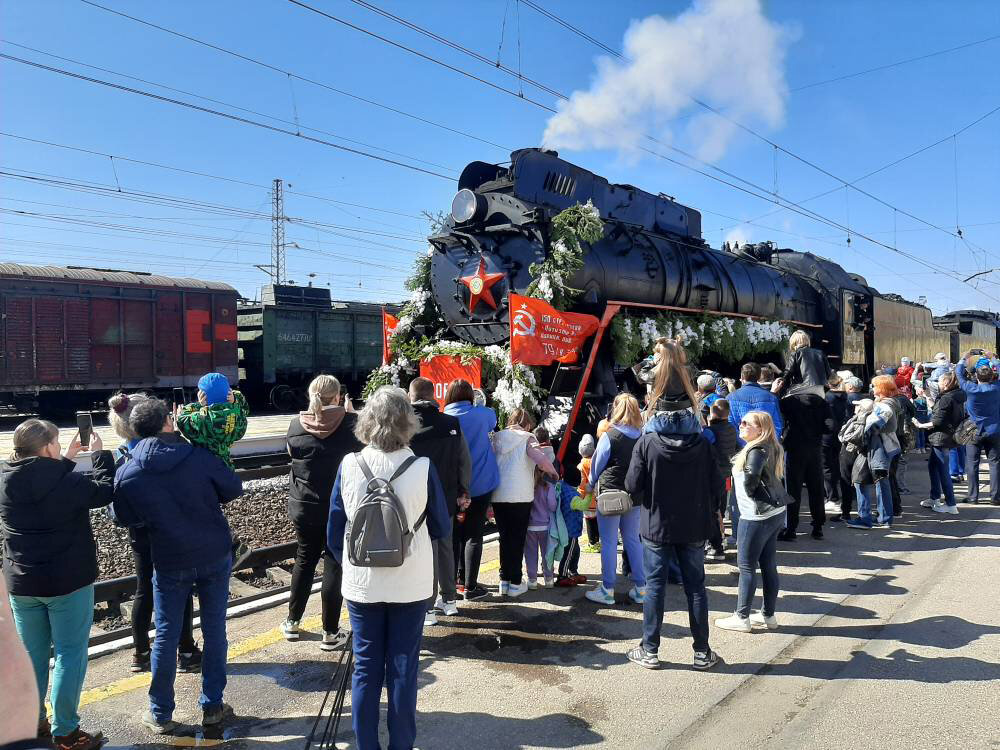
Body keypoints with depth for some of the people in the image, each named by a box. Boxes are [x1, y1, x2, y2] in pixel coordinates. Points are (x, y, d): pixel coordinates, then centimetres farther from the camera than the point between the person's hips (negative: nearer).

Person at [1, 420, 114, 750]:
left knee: (31, 654, 18)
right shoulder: (68, 482, -21)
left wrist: (66, 459, 13)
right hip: (68, 581, -6)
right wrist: (100, 453, 3)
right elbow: (104, 491, -6)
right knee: (69, 654, 5)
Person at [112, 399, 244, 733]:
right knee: (215, 631, 12)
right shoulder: (200, 456, -15)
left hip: (170, 564, 0)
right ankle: (212, 705, 24)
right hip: (215, 557, 0)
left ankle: (160, 714, 26)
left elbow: (126, 519, 4)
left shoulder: (126, 474, -10)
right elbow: (234, 489, -3)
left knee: (166, 636, 14)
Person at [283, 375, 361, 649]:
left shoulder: (296, 424, -7)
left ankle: (292, 622, 32)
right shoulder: (351, 423, -15)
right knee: (334, 564, 6)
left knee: (304, 559, 20)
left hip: (303, 507, 3)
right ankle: (331, 632, 12)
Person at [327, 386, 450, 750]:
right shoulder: (422, 469, -14)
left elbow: (334, 532, 0)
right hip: (410, 586, -1)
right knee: (403, 670, 11)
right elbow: (442, 529, -1)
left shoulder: (349, 466, -9)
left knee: (365, 668, 14)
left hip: (361, 586, 1)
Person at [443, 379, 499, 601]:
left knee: (454, 535, 14)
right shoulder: (481, 414, -7)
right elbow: (493, 419, 18)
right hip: (480, 485, -2)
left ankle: (455, 580, 22)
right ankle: (470, 586, 4)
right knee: (473, 535, 3)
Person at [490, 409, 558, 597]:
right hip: (520, 497, -4)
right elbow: (541, 459, -20)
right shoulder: (527, 439, -3)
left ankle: (504, 580, 17)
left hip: (498, 496, 4)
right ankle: (515, 583, 8)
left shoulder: (497, 439, 10)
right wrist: (553, 473, -1)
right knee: (517, 540, 5)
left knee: (504, 539, 14)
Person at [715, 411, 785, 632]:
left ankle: (741, 618, 8)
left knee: (746, 567, 0)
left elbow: (750, 478, -30)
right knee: (768, 566, 14)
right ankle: (768, 615, 23)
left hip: (756, 516, -9)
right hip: (774, 512, 9)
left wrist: (752, 495, -13)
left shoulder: (756, 451, -18)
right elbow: (775, 478, 15)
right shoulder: (772, 449, 11)